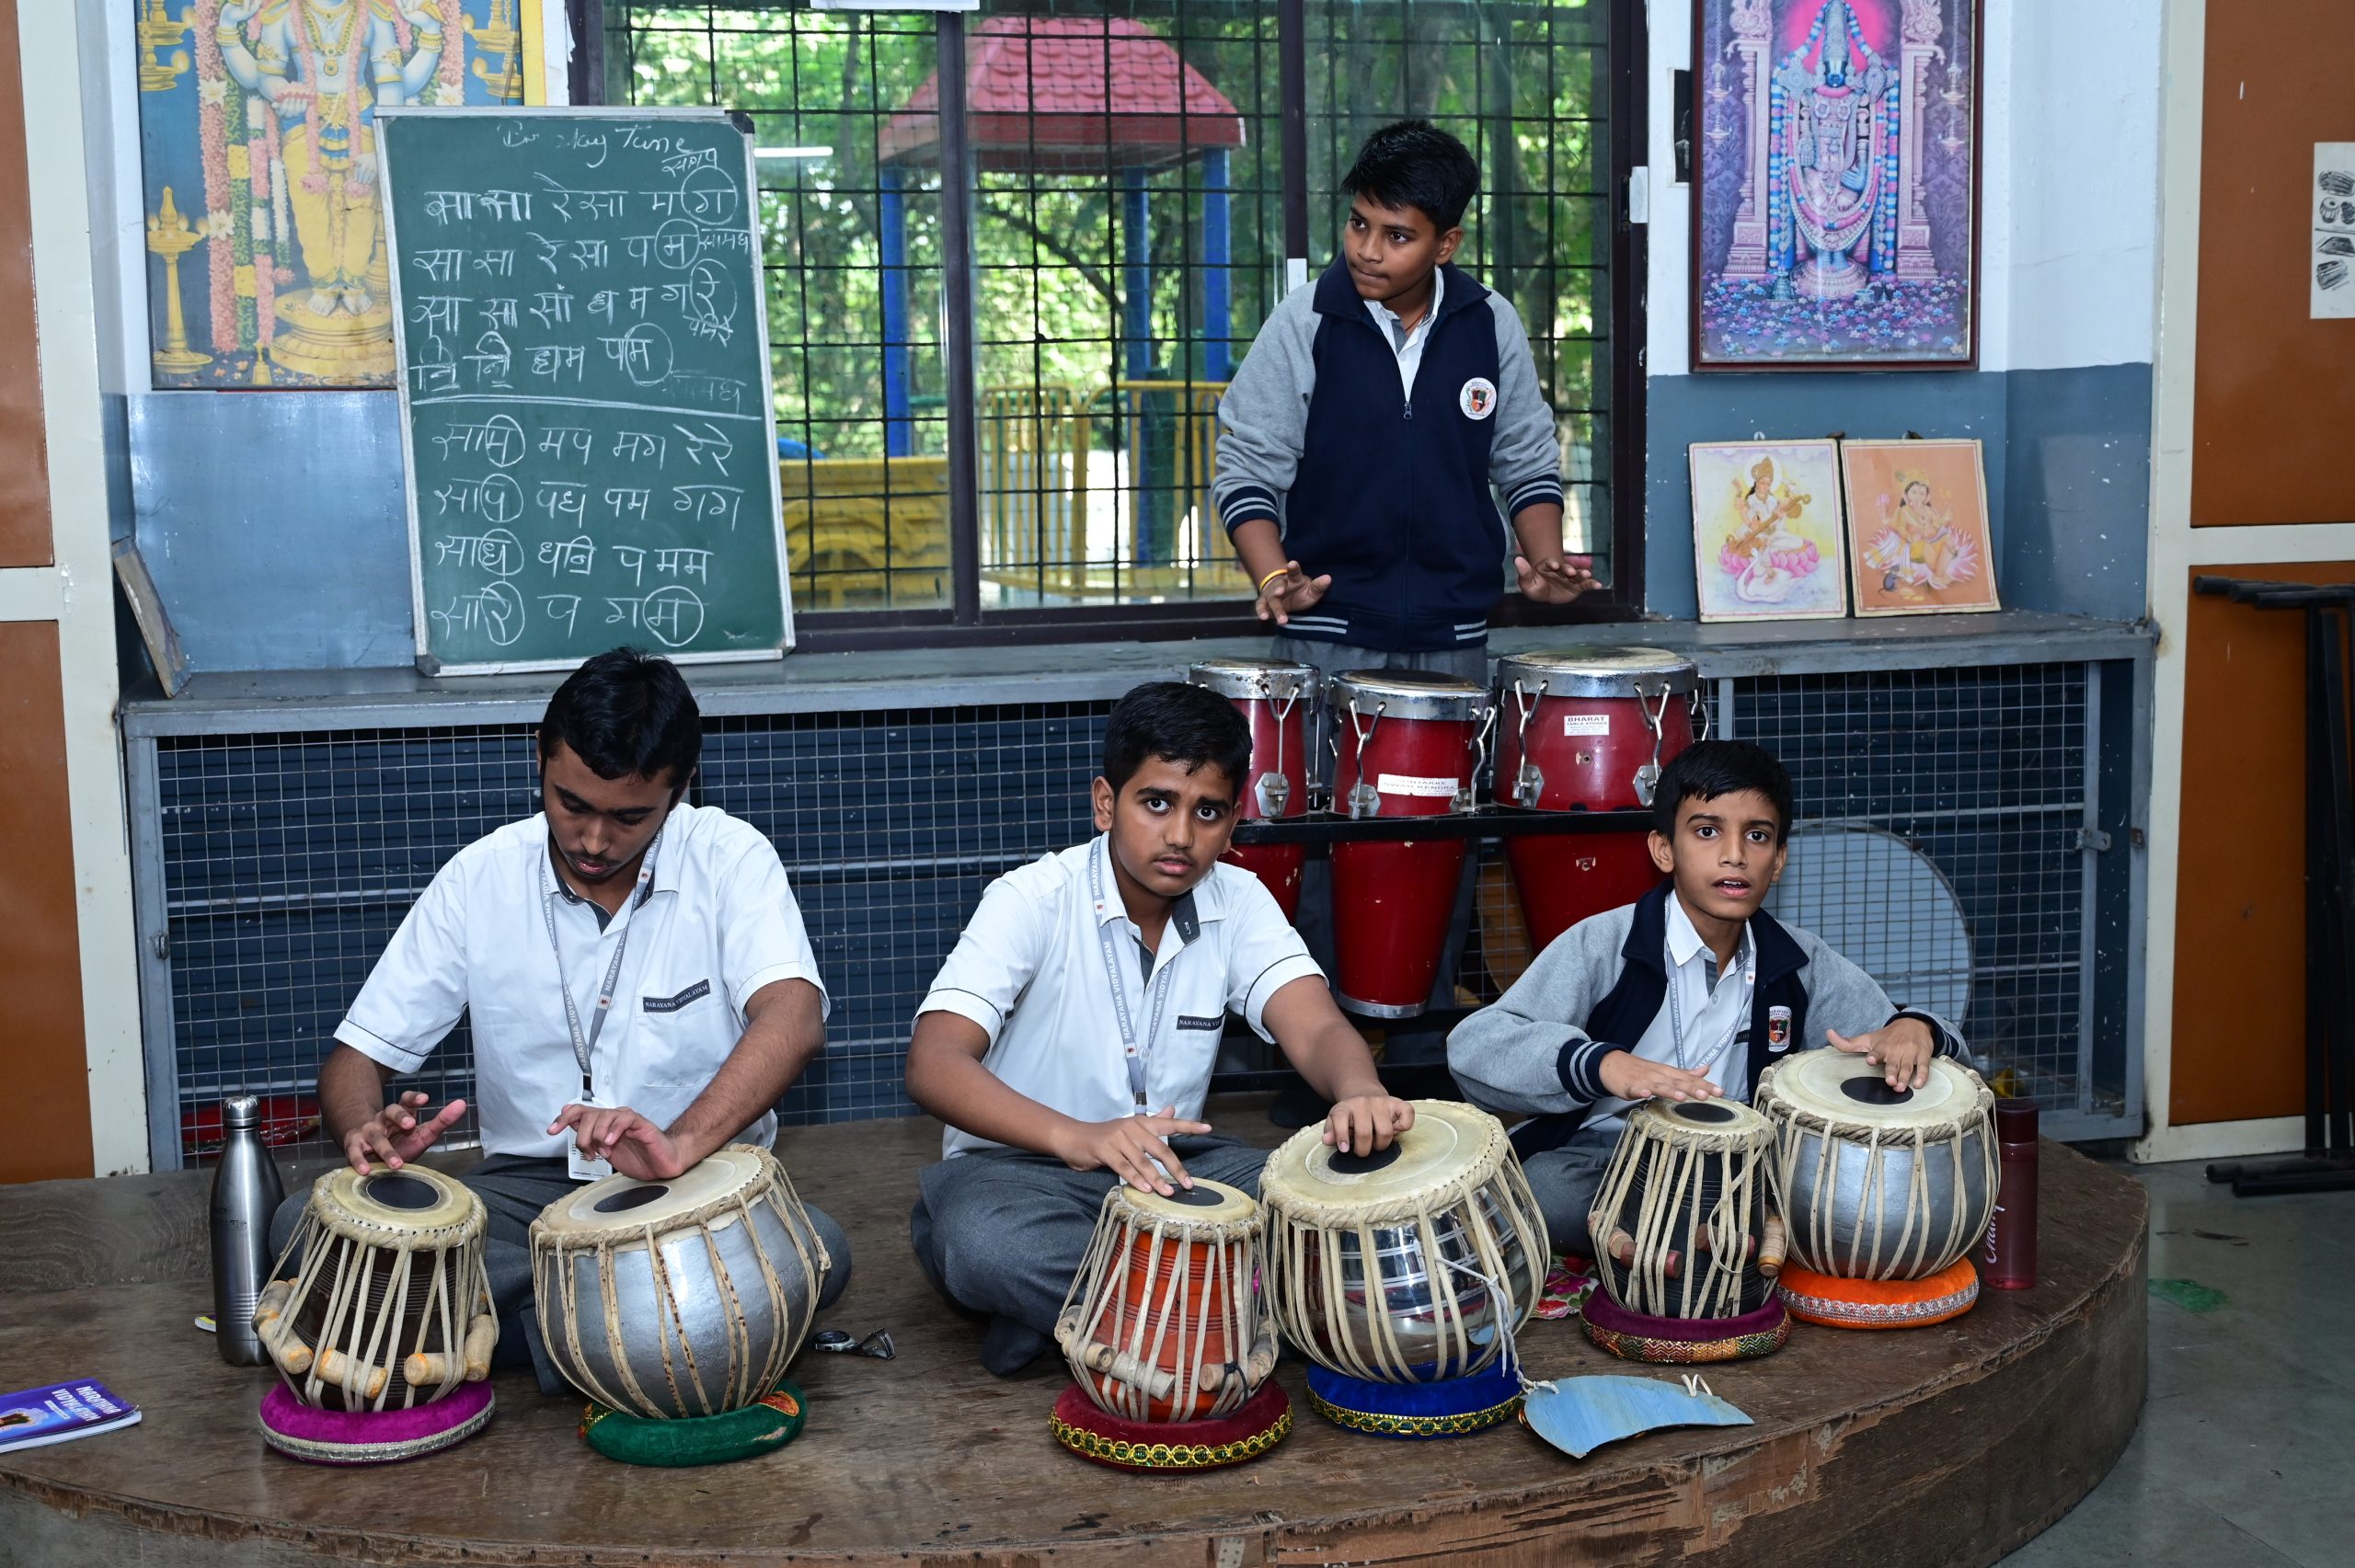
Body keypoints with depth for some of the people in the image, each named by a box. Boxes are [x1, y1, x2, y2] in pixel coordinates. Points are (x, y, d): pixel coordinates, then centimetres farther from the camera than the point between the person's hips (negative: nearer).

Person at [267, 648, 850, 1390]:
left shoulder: (729, 859, -9)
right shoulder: (478, 878, -2)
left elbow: (793, 1018, -26)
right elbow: (358, 1056, 2)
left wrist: (681, 1144, -45)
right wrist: (365, 1131, -24)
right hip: (528, 1188, 3)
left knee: (814, 1248, -35)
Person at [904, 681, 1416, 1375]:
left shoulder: (1238, 902, -3)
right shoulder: (1032, 901, -15)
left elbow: (1315, 1027, -17)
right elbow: (932, 1063, -28)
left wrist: (1359, 1094, -44)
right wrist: (1076, 1136, -46)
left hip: (1171, 1164, 4)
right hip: (1019, 1167, -4)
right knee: (985, 1243, -39)